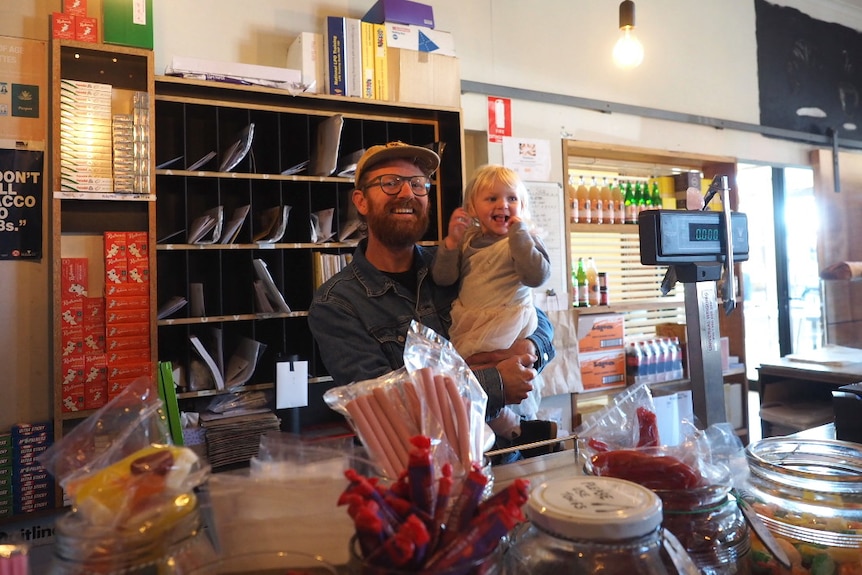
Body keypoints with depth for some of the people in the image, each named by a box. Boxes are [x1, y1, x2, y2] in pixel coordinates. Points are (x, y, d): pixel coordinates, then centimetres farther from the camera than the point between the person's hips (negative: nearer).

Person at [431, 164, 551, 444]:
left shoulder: (525, 239, 0)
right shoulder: (467, 239, 11)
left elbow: (537, 276, -18)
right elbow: (443, 278, 3)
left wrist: (518, 232, -17)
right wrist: (452, 240, -9)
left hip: (506, 321, -6)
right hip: (466, 324, 6)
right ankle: (517, 427, 21)